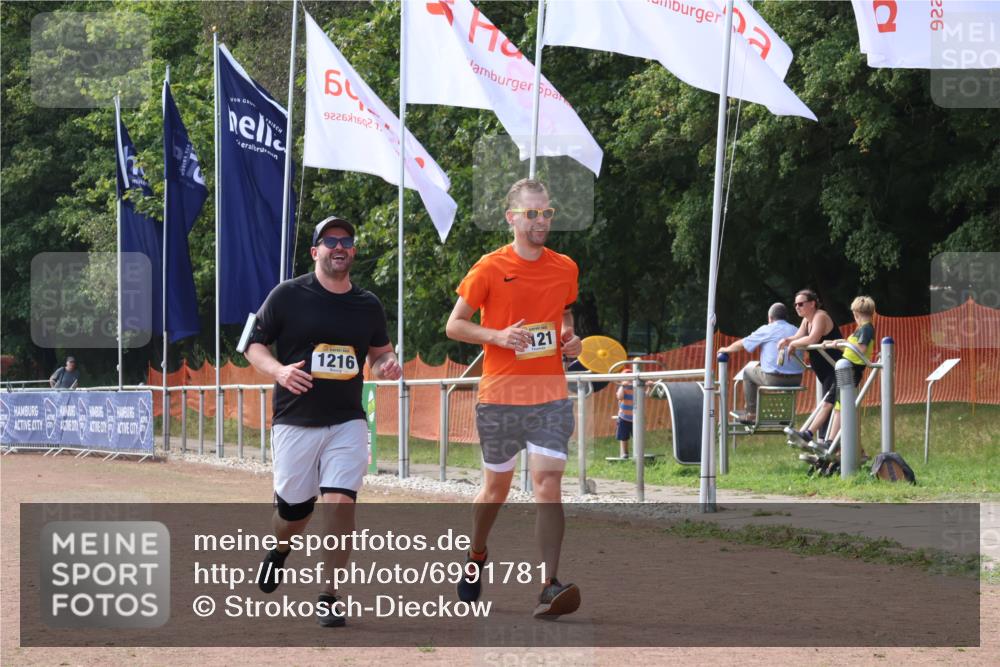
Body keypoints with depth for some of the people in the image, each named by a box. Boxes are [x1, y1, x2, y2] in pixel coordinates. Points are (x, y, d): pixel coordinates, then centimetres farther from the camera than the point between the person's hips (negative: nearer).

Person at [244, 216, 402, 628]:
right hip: (295, 421, -1)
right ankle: (280, 550, 42)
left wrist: (386, 364, -3)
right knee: (294, 509, 5)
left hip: (347, 423, 2)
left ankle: (329, 596, -3)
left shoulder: (368, 305, 8)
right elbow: (254, 344, 2)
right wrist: (277, 370, -18)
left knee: (341, 501, -14)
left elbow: (379, 351, 21)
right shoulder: (288, 295, -2)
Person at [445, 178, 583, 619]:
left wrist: (570, 340, 1)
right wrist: (497, 336, -17)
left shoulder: (566, 268, 6)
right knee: (496, 488, 12)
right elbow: (454, 325, -1)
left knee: (548, 483, -13)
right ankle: (476, 557, 40)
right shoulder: (489, 268, -4)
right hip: (499, 396, -1)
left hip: (550, 396, 1)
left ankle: (549, 587, -17)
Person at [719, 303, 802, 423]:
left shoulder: (766, 330, 1)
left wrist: (726, 349, 30)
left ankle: (752, 413, 21)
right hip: (796, 380, 5)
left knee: (748, 372, 23)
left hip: (774, 379, -5)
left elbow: (741, 344, 9)